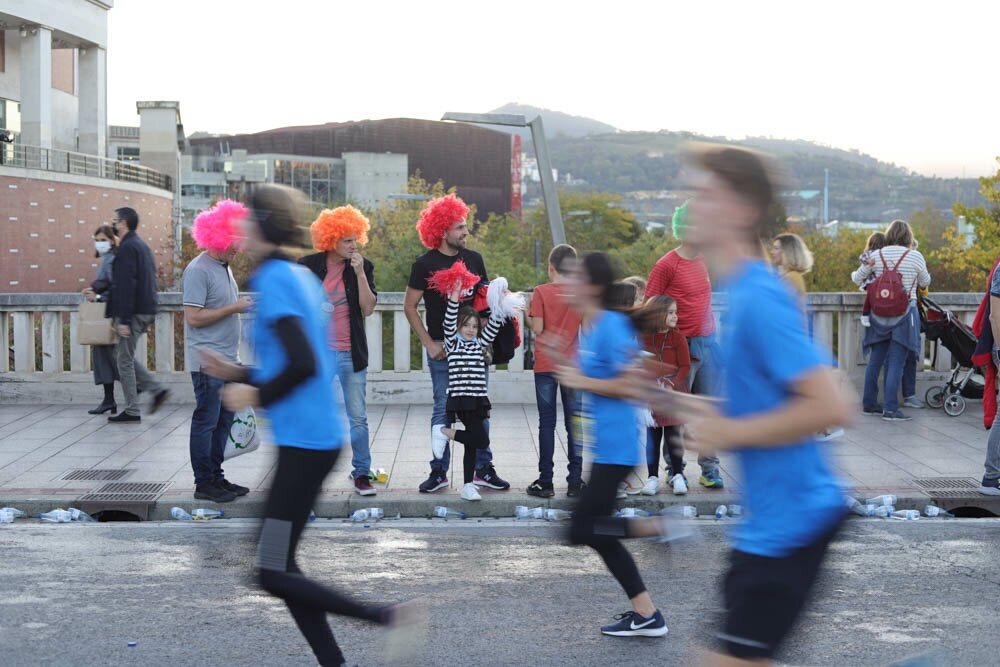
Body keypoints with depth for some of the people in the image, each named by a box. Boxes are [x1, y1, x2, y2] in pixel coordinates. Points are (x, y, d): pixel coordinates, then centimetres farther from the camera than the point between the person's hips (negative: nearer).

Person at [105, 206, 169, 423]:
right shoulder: (143, 246, 17)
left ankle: (131, 411, 2)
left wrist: (123, 319, -21)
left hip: (133, 312, -9)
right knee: (125, 355, 18)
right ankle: (157, 390, 9)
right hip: (146, 311, 9)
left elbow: (126, 285, -20)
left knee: (125, 360, -1)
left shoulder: (127, 247, -14)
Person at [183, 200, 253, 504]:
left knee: (224, 420, 13)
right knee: (206, 421, -3)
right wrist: (234, 308, -17)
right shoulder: (198, 270, -13)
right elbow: (194, 317, -19)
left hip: (227, 360, 9)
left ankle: (216, 477, 21)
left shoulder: (224, 267, 16)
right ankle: (204, 483, 3)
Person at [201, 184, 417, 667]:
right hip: (320, 438, 10)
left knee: (274, 575, -6)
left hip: (303, 442, -10)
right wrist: (237, 374, 21)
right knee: (280, 567, 13)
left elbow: (303, 364, -25)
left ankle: (384, 618, -9)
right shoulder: (302, 278, 14)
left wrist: (256, 395, -11)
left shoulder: (274, 280, -14)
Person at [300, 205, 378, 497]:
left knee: (358, 418, 2)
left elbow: (368, 308, -8)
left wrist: (360, 273, -15)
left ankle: (362, 473, 13)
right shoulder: (308, 266, 0)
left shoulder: (363, 267, 1)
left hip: (351, 353, 0)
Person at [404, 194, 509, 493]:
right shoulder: (425, 264, -4)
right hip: (442, 348, -4)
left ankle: (483, 469, 12)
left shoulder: (474, 259, 8)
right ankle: (438, 472, 9)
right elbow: (410, 307, -2)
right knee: (443, 409, 1)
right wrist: (429, 344, -8)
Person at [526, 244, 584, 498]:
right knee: (574, 424, 6)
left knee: (547, 423, 3)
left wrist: (526, 314, 9)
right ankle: (575, 482, 6)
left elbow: (537, 327, -9)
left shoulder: (541, 292, -6)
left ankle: (545, 482, 4)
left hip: (545, 365, -2)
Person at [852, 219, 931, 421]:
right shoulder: (915, 256, -5)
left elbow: (857, 279, 13)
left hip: (880, 314, 4)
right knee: (896, 363, -4)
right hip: (905, 314, -4)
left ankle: (869, 403, 22)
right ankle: (890, 409, -7)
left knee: (875, 360, 13)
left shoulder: (877, 255, 3)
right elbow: (925, 282, 10)